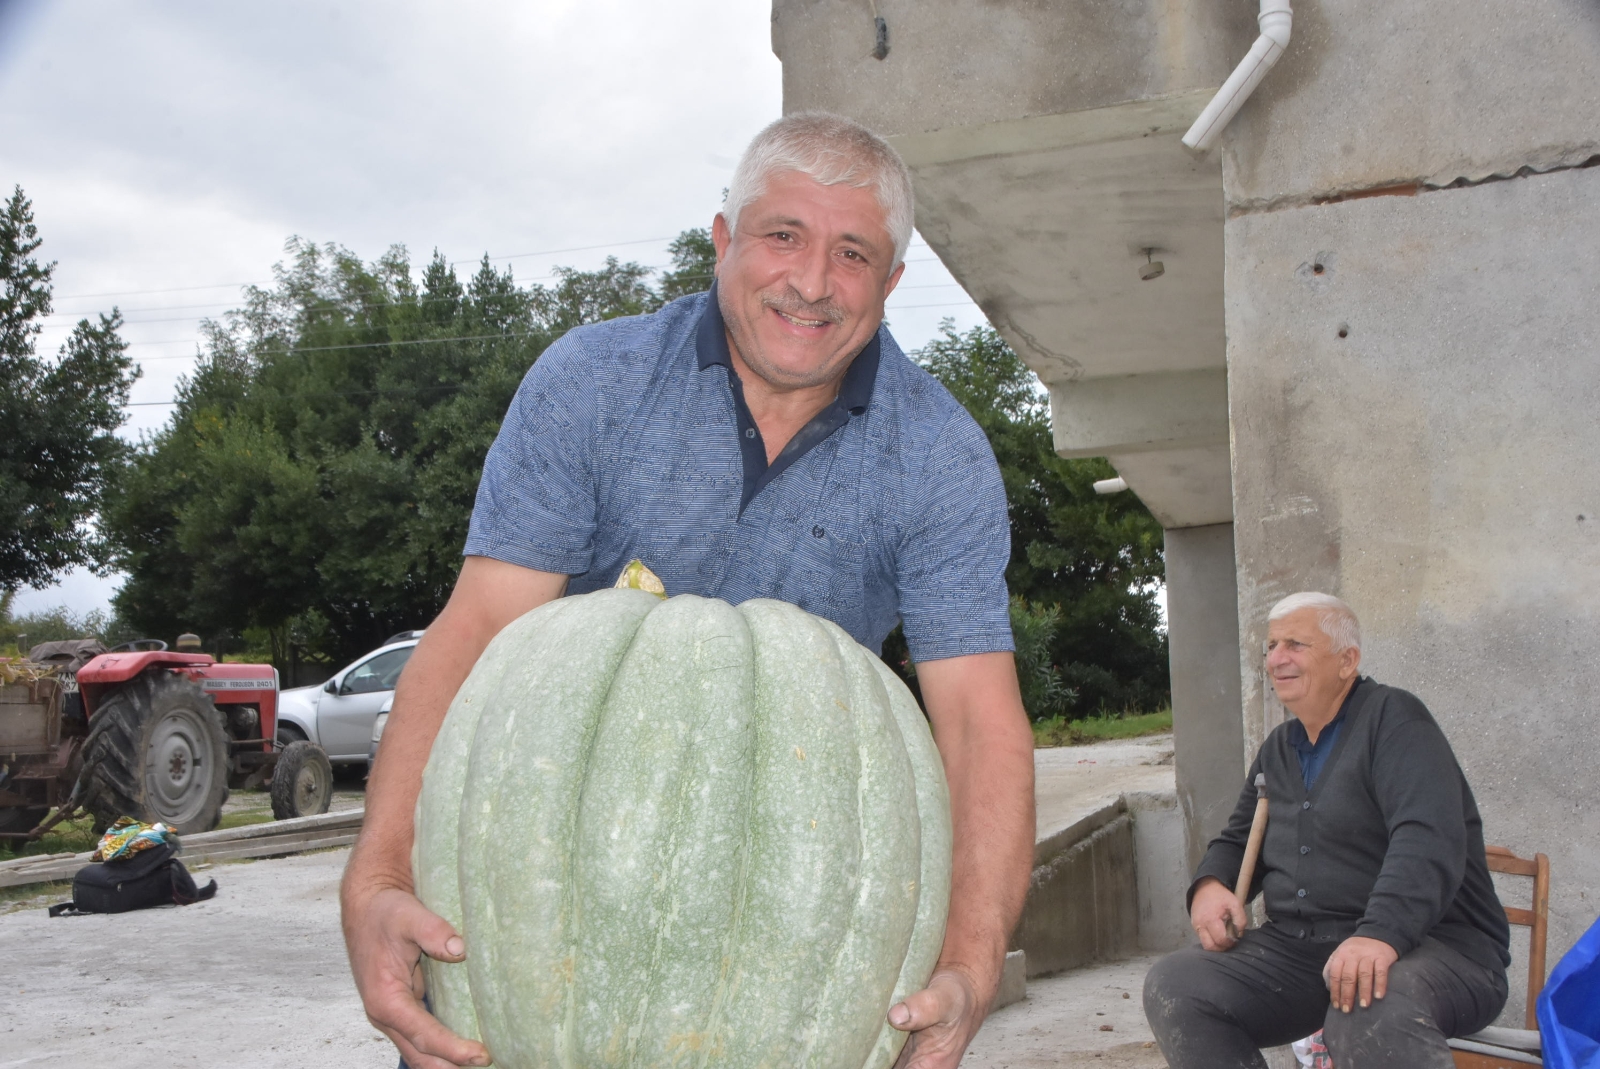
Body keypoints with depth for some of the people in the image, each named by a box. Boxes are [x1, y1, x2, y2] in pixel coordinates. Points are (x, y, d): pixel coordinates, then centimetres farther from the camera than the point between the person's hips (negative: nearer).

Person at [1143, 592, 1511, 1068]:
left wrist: (1380, 934, -36)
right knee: (1172, 984, -15)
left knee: (1370, 1017, -43)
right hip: (1299, 948, 8)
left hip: (1428, 943, -8)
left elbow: (1428, 838, -20)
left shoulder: (1392, 719, -5)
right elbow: (1236, 841, 30)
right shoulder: (1278, 748, 19)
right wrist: (1210, 885, 4)